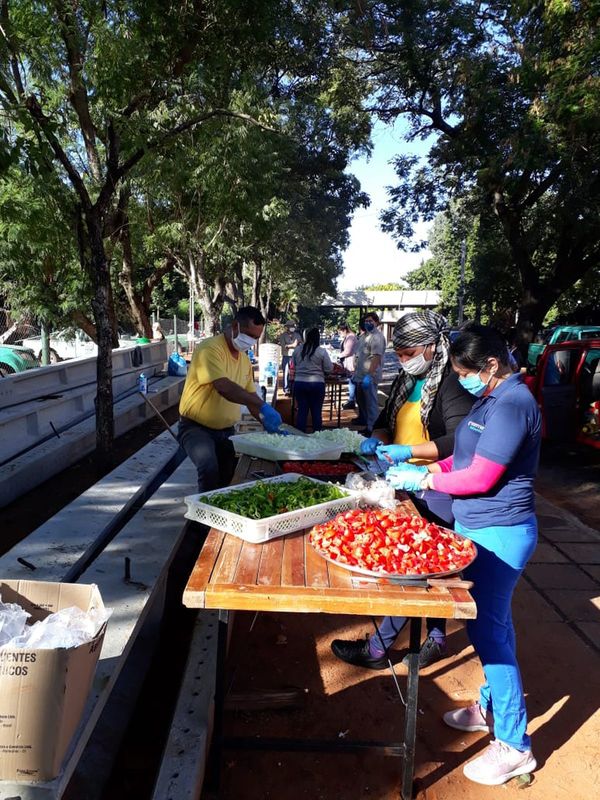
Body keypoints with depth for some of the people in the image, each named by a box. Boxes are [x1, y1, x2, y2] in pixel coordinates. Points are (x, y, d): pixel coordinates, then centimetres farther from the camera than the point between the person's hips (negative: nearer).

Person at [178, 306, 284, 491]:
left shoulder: (244, 359, 9)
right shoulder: (210, 349, -18)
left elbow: (250, 396, 14)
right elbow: (224, 387, -32)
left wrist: (269, 424, 0)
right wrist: (263, 405, -37)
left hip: (226, 430, 8)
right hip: (197, 427, -8)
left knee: (229, 477, 9)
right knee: (210, 469, -31)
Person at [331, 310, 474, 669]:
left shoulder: (452, 383, -15)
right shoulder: (408, 381, 11)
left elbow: (460, 440, -23)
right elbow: (387, 418, 20)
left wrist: (409, 451, -27)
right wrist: (378, 438, 0)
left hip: (436, 492, -8)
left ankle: (378, 648, 9)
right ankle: (437, 638, 34)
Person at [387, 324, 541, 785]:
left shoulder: (511, 405, -22)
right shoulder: (494, 398, 10)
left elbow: (480, 478, -23)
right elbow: (469, 458, 16)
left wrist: (424, 480, -12)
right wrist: (428, 468, 4)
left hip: (498, 534, -10)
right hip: (485, 529, 10)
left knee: (487, 627, -2)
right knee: (491, 620, 20)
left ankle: (514, 746, 13)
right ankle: (492, 706, 38)